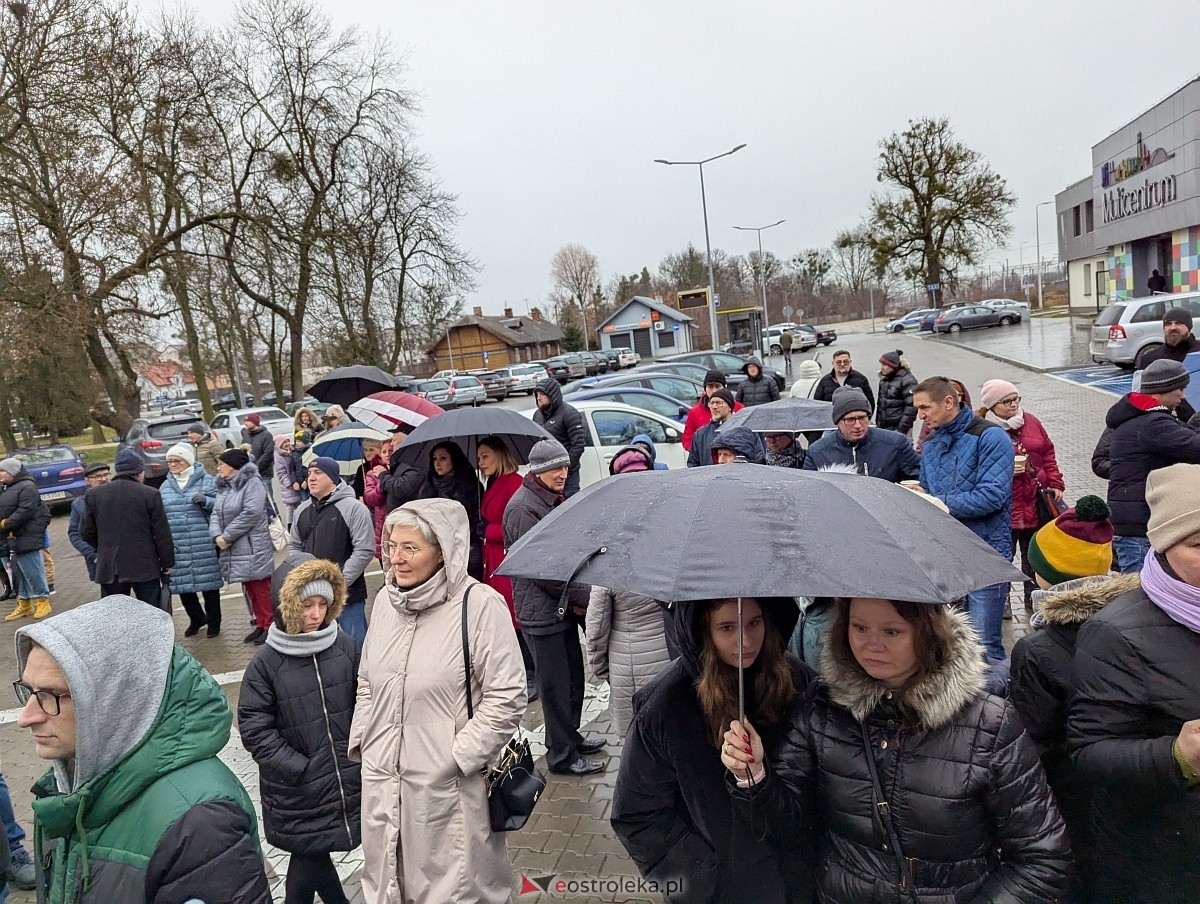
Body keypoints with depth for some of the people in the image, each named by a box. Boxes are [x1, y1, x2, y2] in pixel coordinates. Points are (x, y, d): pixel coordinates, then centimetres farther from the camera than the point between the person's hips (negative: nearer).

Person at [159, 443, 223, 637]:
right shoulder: (165, 486, 13)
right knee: (182, 584, 8)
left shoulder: (205, 481, 1)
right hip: (176, 547, 4)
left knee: (207, 582, 2)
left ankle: (213, 621, 20)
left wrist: (206, 501, -20)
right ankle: (196, 618, 30)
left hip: (203, 546, -4)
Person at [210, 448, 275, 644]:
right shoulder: (223, 486, 14)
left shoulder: (252, 482, -12)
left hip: (253, 548, -8)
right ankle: (260, 624, 26)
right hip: (233, 549, 8)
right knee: (250, 589, 16)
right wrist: (217, 535, -11)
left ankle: (270, 626, 7)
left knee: (262, 588, -2)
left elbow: (251, 513, -22)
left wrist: (227, 535, -18)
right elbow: (216, 514, 8)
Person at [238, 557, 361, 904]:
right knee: (310, 858, 8)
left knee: (310, 858, 14)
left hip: (346, 779, 2)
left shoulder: (345, 647, -3)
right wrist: (298, 768, -12)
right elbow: (254, 728, -9)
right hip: (297, 790, -2)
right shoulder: (266, 662, -10)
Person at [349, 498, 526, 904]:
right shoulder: (386, 599, 3)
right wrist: (361, 742, 11)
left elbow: (506, 697, -16)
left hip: (450, 787, -6)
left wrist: (458, 757, -15)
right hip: (383, 782, 6)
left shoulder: (479, 603, -17)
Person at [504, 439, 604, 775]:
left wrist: (577, 597, 4)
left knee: (574, 677, 18)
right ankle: (562, 755, 14)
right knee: (555, 685, 1)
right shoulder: (523, 508, -18)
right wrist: (582, 597, -14)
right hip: (541, 612, -9)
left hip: (565, 606, 9)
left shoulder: (556, 501, 13)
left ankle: (571, 737, 35)